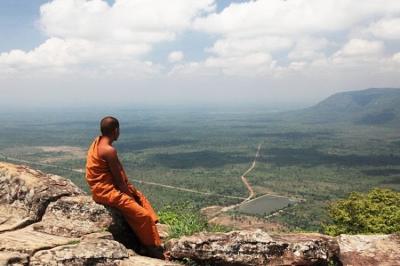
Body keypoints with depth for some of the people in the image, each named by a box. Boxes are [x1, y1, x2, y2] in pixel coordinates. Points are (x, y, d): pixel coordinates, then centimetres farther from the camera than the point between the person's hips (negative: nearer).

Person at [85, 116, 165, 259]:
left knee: (141, 198, 17)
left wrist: (129, 187, 4)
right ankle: (153, 250, 4)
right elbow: (119, 181, -18)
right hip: (106, 191, -11)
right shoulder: (109, 150, -24)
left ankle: (155, 243, 17)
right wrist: (130, 193, -4)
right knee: (143, 215, -12)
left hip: (107, 186, 11)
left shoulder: (98, 141, 5)